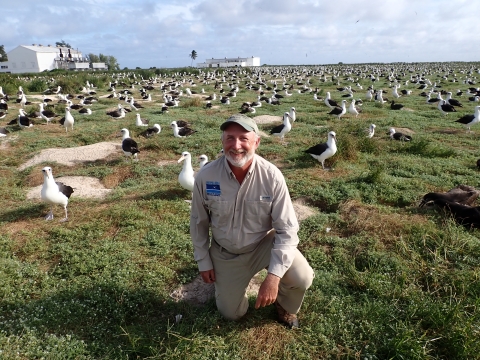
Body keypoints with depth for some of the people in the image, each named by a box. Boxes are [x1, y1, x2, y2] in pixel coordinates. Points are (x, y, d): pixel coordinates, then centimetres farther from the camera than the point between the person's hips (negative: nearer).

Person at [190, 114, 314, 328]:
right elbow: (198, 222, -4)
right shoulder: (205, 176, -21)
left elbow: (287, 229, -21)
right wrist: (203, 262, 1)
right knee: (231, 314, 9)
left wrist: (274, 275, -28)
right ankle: (229, 280, 43)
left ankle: (285, 307, 14)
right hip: (225, 252, 1)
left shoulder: (271, 176, -25)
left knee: (302, 278, -23)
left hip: (264, 243, -1)